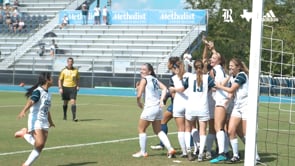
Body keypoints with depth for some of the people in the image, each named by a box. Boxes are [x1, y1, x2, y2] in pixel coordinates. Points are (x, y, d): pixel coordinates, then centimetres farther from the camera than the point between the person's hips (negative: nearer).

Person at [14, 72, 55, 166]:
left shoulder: (48, 94, 16)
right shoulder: (38, 91, -11)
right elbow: (30, 101, -29)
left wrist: (50, 121, 40)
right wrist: (24, 111, -47)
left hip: (44, 122, 8)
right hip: (36, 120, -8)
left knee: (40, 147, 1)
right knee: (39, 143, -21)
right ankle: (24, 134, 1)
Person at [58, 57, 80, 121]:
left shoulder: (75, 70, 3)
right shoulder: (64, 71, -1)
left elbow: (78, 79, 16)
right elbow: (60, 80, 2)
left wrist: (77, 86, 2)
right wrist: (60, 88, -7)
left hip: (73, 88, 0)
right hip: (65, 87, 0)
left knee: (73, 102, -12)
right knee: (65, 102, 10)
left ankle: (74, 117, -15)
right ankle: (65, 116, 27)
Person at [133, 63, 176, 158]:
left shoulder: (144, 79, -7)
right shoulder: (154, 79, 14)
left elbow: (139, 95, -14)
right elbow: (164, 88, 3)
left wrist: (139, 103, 4)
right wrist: (161, 100, -2)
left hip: (149, 108, -7)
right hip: (158, 107, 7)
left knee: (141, 129, 9)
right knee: (158, 131, 16)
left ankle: (143, 152, 14)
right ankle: (170, 149, 7)